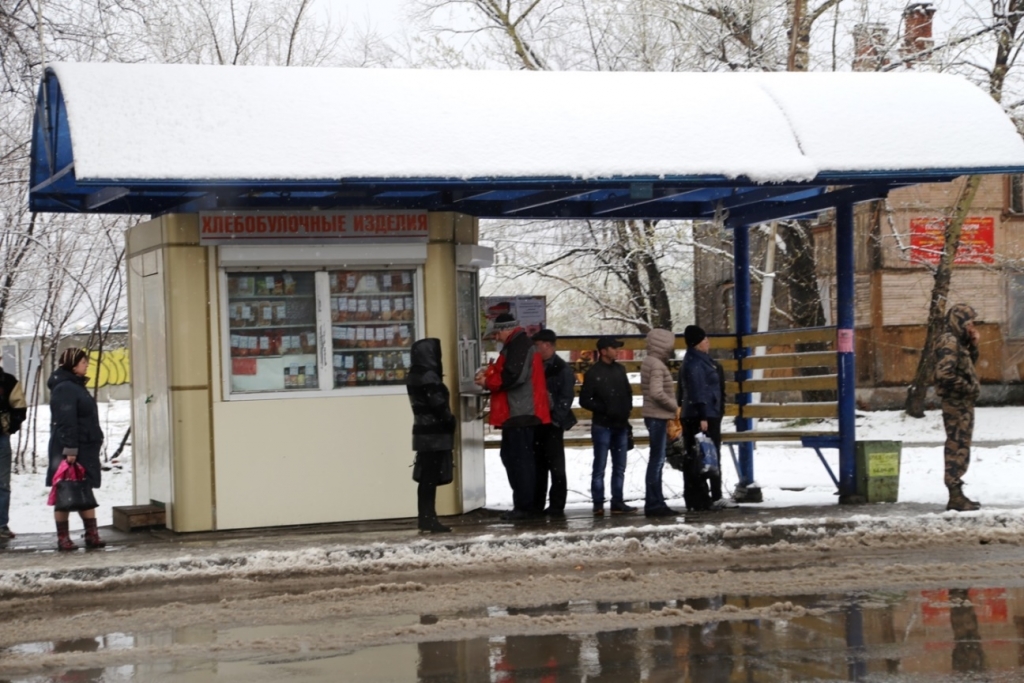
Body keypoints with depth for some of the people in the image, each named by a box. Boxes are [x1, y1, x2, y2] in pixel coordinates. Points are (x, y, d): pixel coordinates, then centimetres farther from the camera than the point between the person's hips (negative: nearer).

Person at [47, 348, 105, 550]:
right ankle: (63, 538, 2)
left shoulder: (75, 386, 17)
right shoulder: (65, 389, -15)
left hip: (84, 450, 10)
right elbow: (66, 422, -22)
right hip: (69, 452, -10)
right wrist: (70, 450, -26)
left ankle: (92, 535, 11)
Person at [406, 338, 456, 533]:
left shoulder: (415, 376, 14)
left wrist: (447, 421, 11)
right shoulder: (428, 376, -16)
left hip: (424, 432, 9)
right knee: (430, 477, -7)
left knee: (427, 477, 11)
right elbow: (438, 404, -18)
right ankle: (428, 519, -6)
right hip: (435, 433, -9)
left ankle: (425, 518, 14)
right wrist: (450, 422, -1)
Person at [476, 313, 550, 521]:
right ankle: (524, 505, 18)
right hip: (518, 412, 11)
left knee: (519, 459, -9)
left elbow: (512, 377, -22)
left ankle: (523, 506, -9)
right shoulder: (518, 346, 21)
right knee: (511, 456, 14)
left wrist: (488, 382, -9)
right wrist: (489, 374, 7)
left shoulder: (518, 346, -12)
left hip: (519, 412, -11)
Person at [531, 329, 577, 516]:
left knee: (556, 465, -3)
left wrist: (555, 416, -19)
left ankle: (557, 506, -1)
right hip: (536, 423, 7)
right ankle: (537, 505, 15)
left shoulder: (562, 369, -5)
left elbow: (566, 397, -11)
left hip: (552, 423, -7)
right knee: (538, 464, 10)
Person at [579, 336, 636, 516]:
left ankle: (617, 502, 13)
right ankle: (598, 504, -2)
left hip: (621, 425, 6)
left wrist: (627, 409, 3)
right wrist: (604, 410, -14)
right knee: (600, 466, -3)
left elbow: (628, 393, 19)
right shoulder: (593, 373, -6)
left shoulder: (620, 369, 10)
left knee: (619, 467, 8)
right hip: (602, 426, -6)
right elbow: (584, 400, -8)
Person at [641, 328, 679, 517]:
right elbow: (657, 392, -25)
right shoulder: (657, 365, -15)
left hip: (655, 416, 10)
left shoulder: (649, 363, 15)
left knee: (657, 459, 12)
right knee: (657, 459, -7)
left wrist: (671, 407, 13)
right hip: (658, 416, -10)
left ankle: (655, 503, 17)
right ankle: (654, 504, -5)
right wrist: (674, 406, -10)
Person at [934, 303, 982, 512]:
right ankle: (955, 498, -7)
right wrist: (969, 387, -16)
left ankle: (957, 494, 18)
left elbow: (967, 366, 24)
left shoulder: (958, 342, 16)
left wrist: (973, 346, 9)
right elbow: (945, 374, -26)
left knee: (959, 448, 13)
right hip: (956, 403, -10)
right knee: (958, 447, -9)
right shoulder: (949, 342, -16)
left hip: (963, 403, 10)